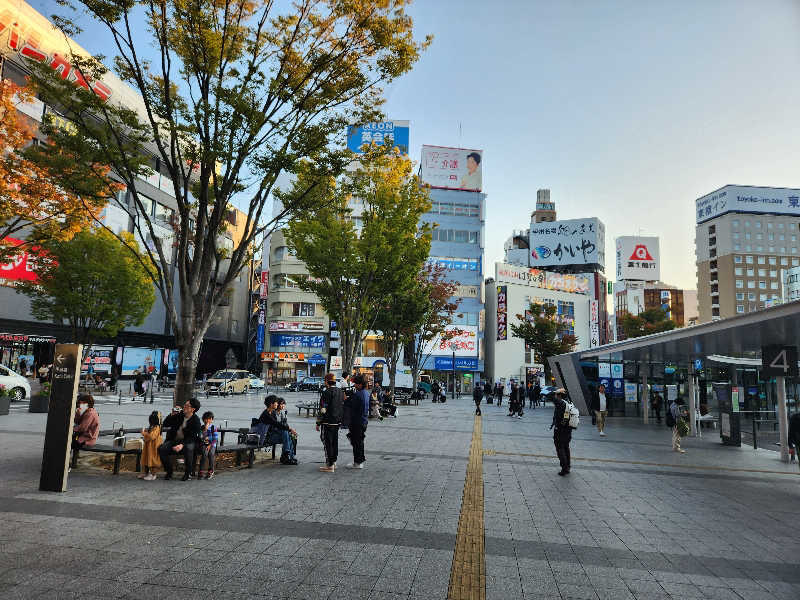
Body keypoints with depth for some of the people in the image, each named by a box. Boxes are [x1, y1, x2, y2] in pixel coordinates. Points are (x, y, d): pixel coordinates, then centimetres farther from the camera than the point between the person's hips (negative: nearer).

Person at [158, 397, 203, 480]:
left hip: (187, 442, -4)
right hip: (174, 440, 5)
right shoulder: (179, 415, 4)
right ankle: (169, 472, -4)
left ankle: (188, 473, -16)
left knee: (188, 448, -38)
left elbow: (192, 437, -16)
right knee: (161, 448, -23)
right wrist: (172, 415, -7)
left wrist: (182, 445, -33)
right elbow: (165, 424, 9)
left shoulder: (196, 421, -11)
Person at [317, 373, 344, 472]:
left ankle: (329, 465, 0)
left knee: (327, 443, -2)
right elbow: (343, 406, 15)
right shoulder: (341, 391, 9)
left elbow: (323, 410, -17)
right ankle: (334, 462, 26)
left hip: (327, 422, -8)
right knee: (334, 441, 17)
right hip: (337, 421, 8)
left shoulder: (327, 392, -15)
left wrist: (318, 423, -10)